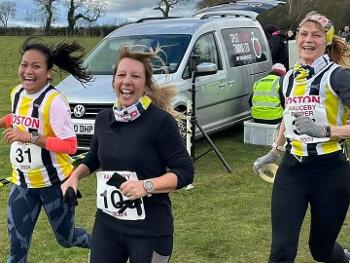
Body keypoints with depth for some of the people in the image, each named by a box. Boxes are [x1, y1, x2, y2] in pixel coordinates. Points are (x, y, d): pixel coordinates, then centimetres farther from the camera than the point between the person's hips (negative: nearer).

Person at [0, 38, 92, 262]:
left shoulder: (54, 101, -22)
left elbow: (70, 145, -25)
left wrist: (30, 137, -30)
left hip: (54, 183, -6)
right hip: (22, 182, 6)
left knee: (66, 238, 15)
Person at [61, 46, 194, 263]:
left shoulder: (161, 121, -15)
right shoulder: (104, 119, 3)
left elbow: (185, 172, -14)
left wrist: (146, 186, -26)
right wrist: (75, 175, 4)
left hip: (150, 230, -5)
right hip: (106, 224, 5)